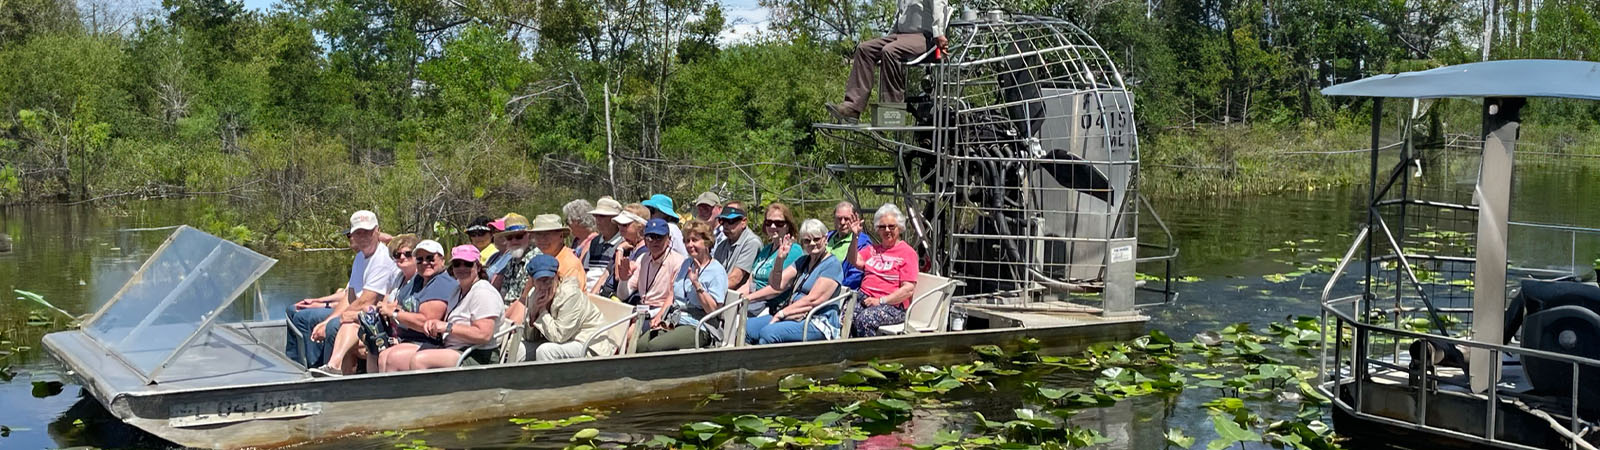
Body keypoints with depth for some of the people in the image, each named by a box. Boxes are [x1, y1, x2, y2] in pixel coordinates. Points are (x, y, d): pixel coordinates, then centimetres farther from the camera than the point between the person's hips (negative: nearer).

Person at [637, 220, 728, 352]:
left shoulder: (717, 271, -5)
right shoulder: (687, 264, 20)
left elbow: (713, 310, -13)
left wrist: (696, 283, -18)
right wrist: (659, 317, 9)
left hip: (696, 327, -7)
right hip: (672, 322, 7)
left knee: (655, 346, -29)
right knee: (640, 345, -19)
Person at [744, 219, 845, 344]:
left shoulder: (832, 264, -6)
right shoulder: (802, 261, 20)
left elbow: (813, 300, -16)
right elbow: (777, 286, 11)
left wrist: (782, 313, -17)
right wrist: (749, 297, -2)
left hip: (819, 323, -8)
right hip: (793, 317, 8)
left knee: (768, 333, -30)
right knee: (746, 327, -7)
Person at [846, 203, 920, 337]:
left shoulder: (907, 253, 2)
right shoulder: (873, 249, 24)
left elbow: (908, 289, -7)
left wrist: (880, 301, -14)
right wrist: (855, 237, -2)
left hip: (892, 305, -5)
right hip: (865, 298, 5)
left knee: (865, 319, -35)